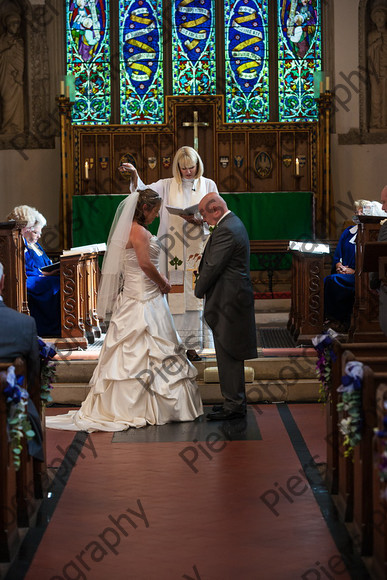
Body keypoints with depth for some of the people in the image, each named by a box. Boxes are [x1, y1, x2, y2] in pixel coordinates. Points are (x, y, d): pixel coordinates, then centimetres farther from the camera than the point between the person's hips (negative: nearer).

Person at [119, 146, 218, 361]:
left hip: (198, 251, 0)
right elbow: (144, 192, -5)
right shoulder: (167, 186, 8)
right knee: (175, 297, -2)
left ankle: (192, 345, 2)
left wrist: (199, 220, -15)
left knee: (195, 295, -2)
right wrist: (135, 175, -24)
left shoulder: (208, 185, 8)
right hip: (174, 252, 0)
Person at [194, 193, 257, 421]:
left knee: (228, 355, -5)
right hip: (234, 297, 11)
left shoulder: (226, 230, -19)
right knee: (230, 355, 16)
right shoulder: (234, 223, 15)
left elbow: (212, 266, -19)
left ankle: (234, 405, 0)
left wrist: (199, 290, -4)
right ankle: (236, 401, 23)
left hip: (228, 300, -11)